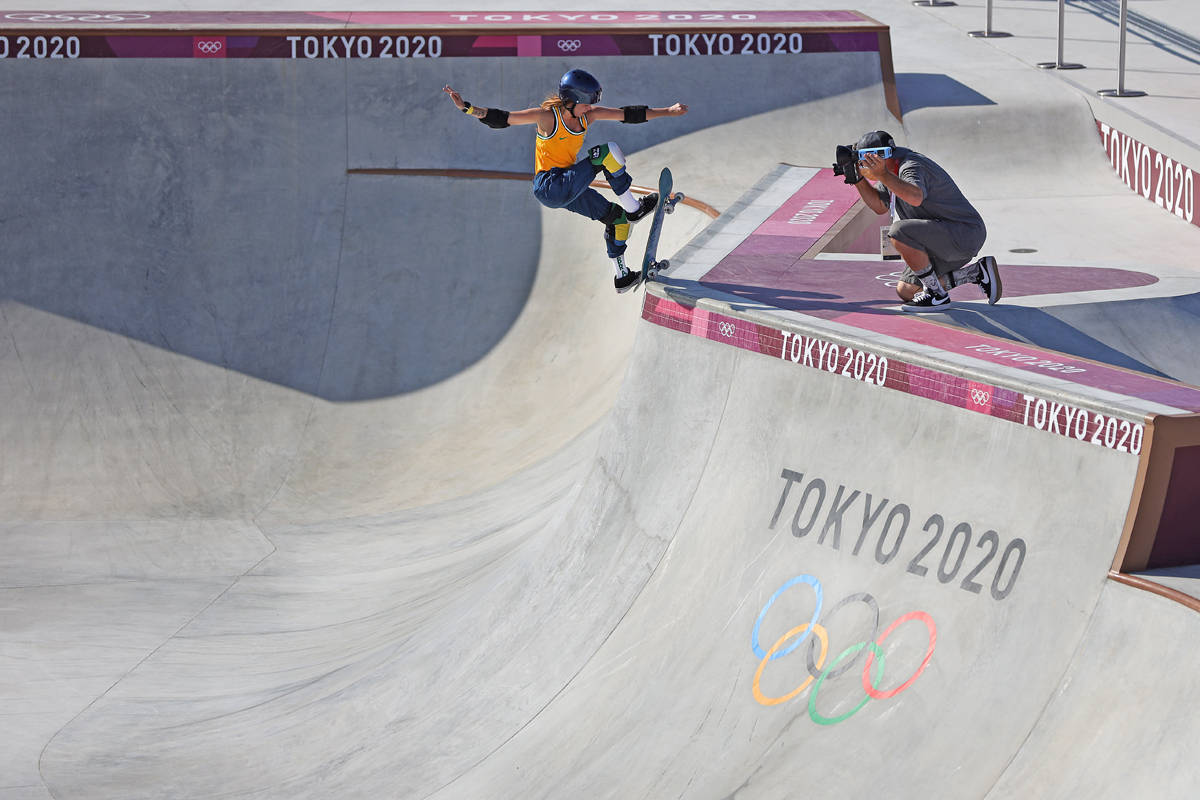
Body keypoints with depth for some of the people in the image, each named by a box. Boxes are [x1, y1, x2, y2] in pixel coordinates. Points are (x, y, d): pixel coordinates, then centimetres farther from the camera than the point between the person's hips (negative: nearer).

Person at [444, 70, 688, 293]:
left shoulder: (587, 115, 2)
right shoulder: (547, 116, -17)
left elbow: (628, 115, 6)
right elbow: (502, 119, -18)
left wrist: (668, 111, 7)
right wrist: (466, 107, -29)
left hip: (568, 188, 8)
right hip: (549, 188, -8)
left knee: (618, 217, 10)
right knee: (608, 152, -18)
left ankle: (621, 276, 25)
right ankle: (633, 209, -4)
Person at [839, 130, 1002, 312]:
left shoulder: (911, 167, -23)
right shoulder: (893, 168, 8)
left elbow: (916, 198, -44)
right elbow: (879, 206, 17)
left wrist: (883, 175, -53)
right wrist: (856, 178, 5)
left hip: (964, 234, -11)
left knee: (899, 233, -31)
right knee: (905, 292, 12)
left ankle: (937, 295, -17)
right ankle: (978, 272, 15)